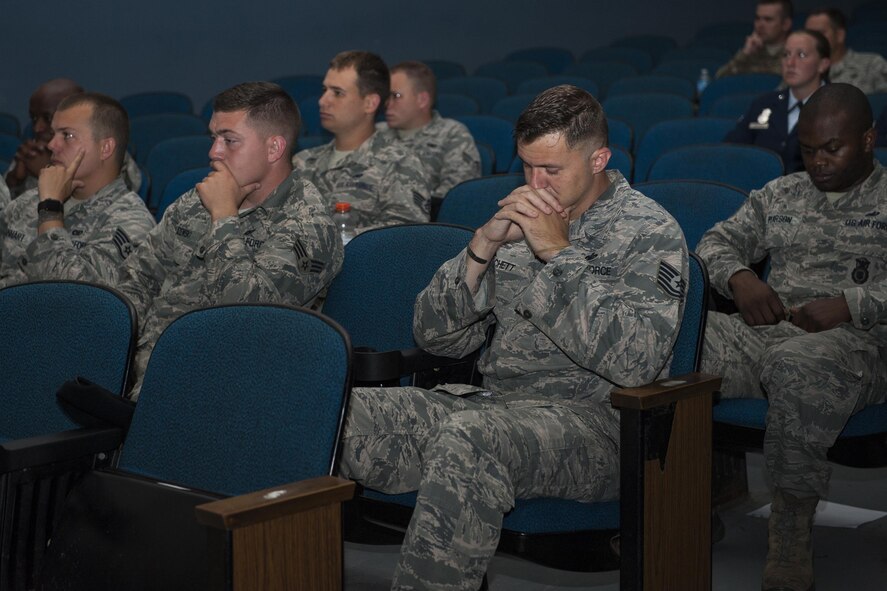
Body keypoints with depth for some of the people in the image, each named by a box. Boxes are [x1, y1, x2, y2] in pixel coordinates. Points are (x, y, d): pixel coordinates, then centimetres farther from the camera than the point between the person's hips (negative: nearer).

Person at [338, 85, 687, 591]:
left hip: (592, 419, -5)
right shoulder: (519, 223, 17)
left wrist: (559, 253, -14)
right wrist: (484, 246, -3)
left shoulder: (651, 232, 1)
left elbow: (636, 361, -17)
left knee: (468, 439, -38)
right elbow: (435, 336, 12)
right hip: (494, 401, 6)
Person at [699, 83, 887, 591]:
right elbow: (719, 242, 22)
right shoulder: (781, 195, 24)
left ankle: (791, 544, -34)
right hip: (762, 332, 5)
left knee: (796, 367, -41)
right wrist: (739, 278, -1)